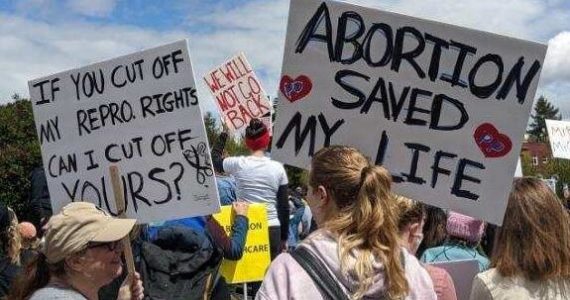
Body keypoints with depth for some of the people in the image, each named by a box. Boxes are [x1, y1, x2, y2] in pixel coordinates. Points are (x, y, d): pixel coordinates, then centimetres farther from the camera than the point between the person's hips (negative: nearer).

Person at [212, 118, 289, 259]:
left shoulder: (238, 164, -4)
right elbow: (284, 206, 3)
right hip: (272, 230, 1)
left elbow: (214, 159, 18)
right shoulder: (278, 168, -1)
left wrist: (224, 134, 31)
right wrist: (284, 237, 13)